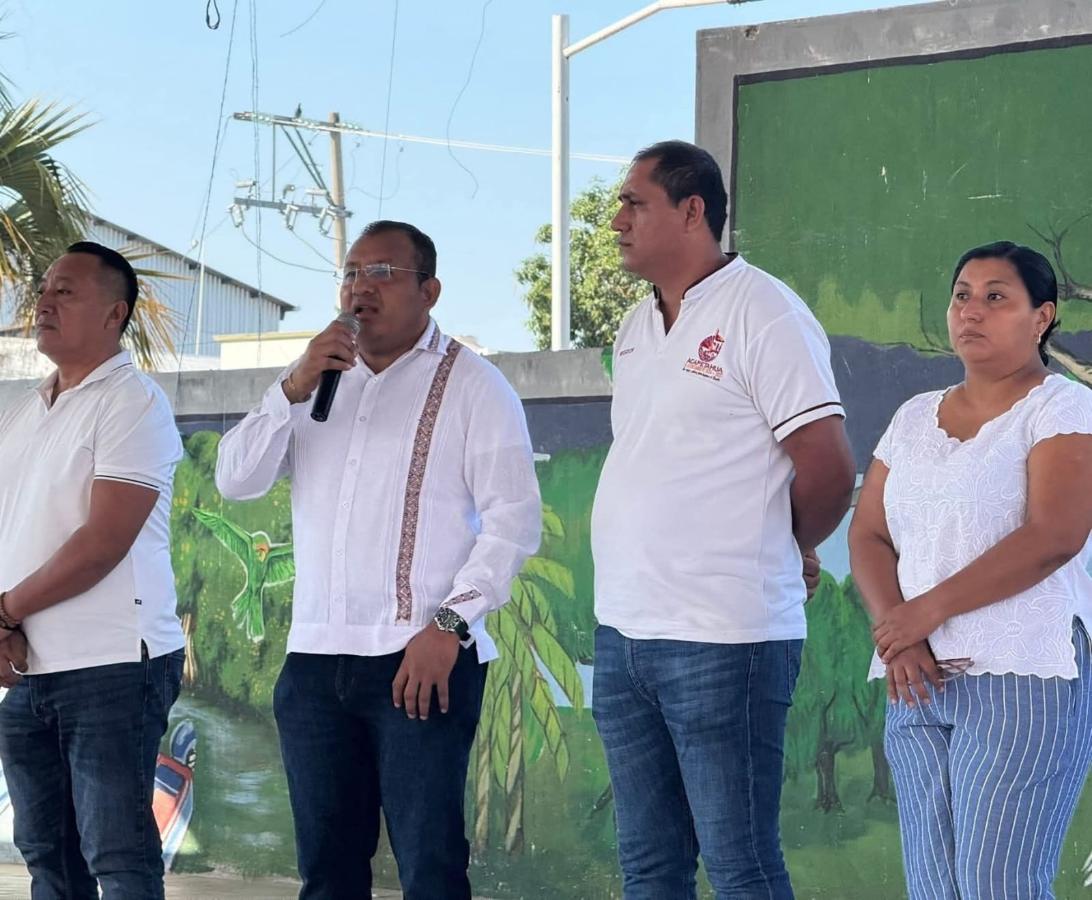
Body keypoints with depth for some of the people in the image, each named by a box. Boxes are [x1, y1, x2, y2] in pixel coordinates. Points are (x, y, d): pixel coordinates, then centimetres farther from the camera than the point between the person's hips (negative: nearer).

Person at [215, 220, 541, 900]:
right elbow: (236, 481, 9)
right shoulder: (321, 380, 19)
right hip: (314, 663, 6)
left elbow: (514, 520, -7)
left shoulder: (471, 384, 1)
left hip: (422, 661, -6)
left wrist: (449, 624, -16)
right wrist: (292, 391, -5)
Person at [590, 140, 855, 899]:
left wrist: (770, 556, 4)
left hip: (721, 642, -8)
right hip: (622, 633, 8)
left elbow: (828, 472, -11)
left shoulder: (762, 314, -9)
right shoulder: (637, 330, 14)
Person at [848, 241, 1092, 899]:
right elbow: (868, 536, 13)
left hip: (1023, 676, -6)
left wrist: (925, 611, -14)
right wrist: (896, 633, -6)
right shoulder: (915, 418, 18)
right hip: (921, 680, 6)